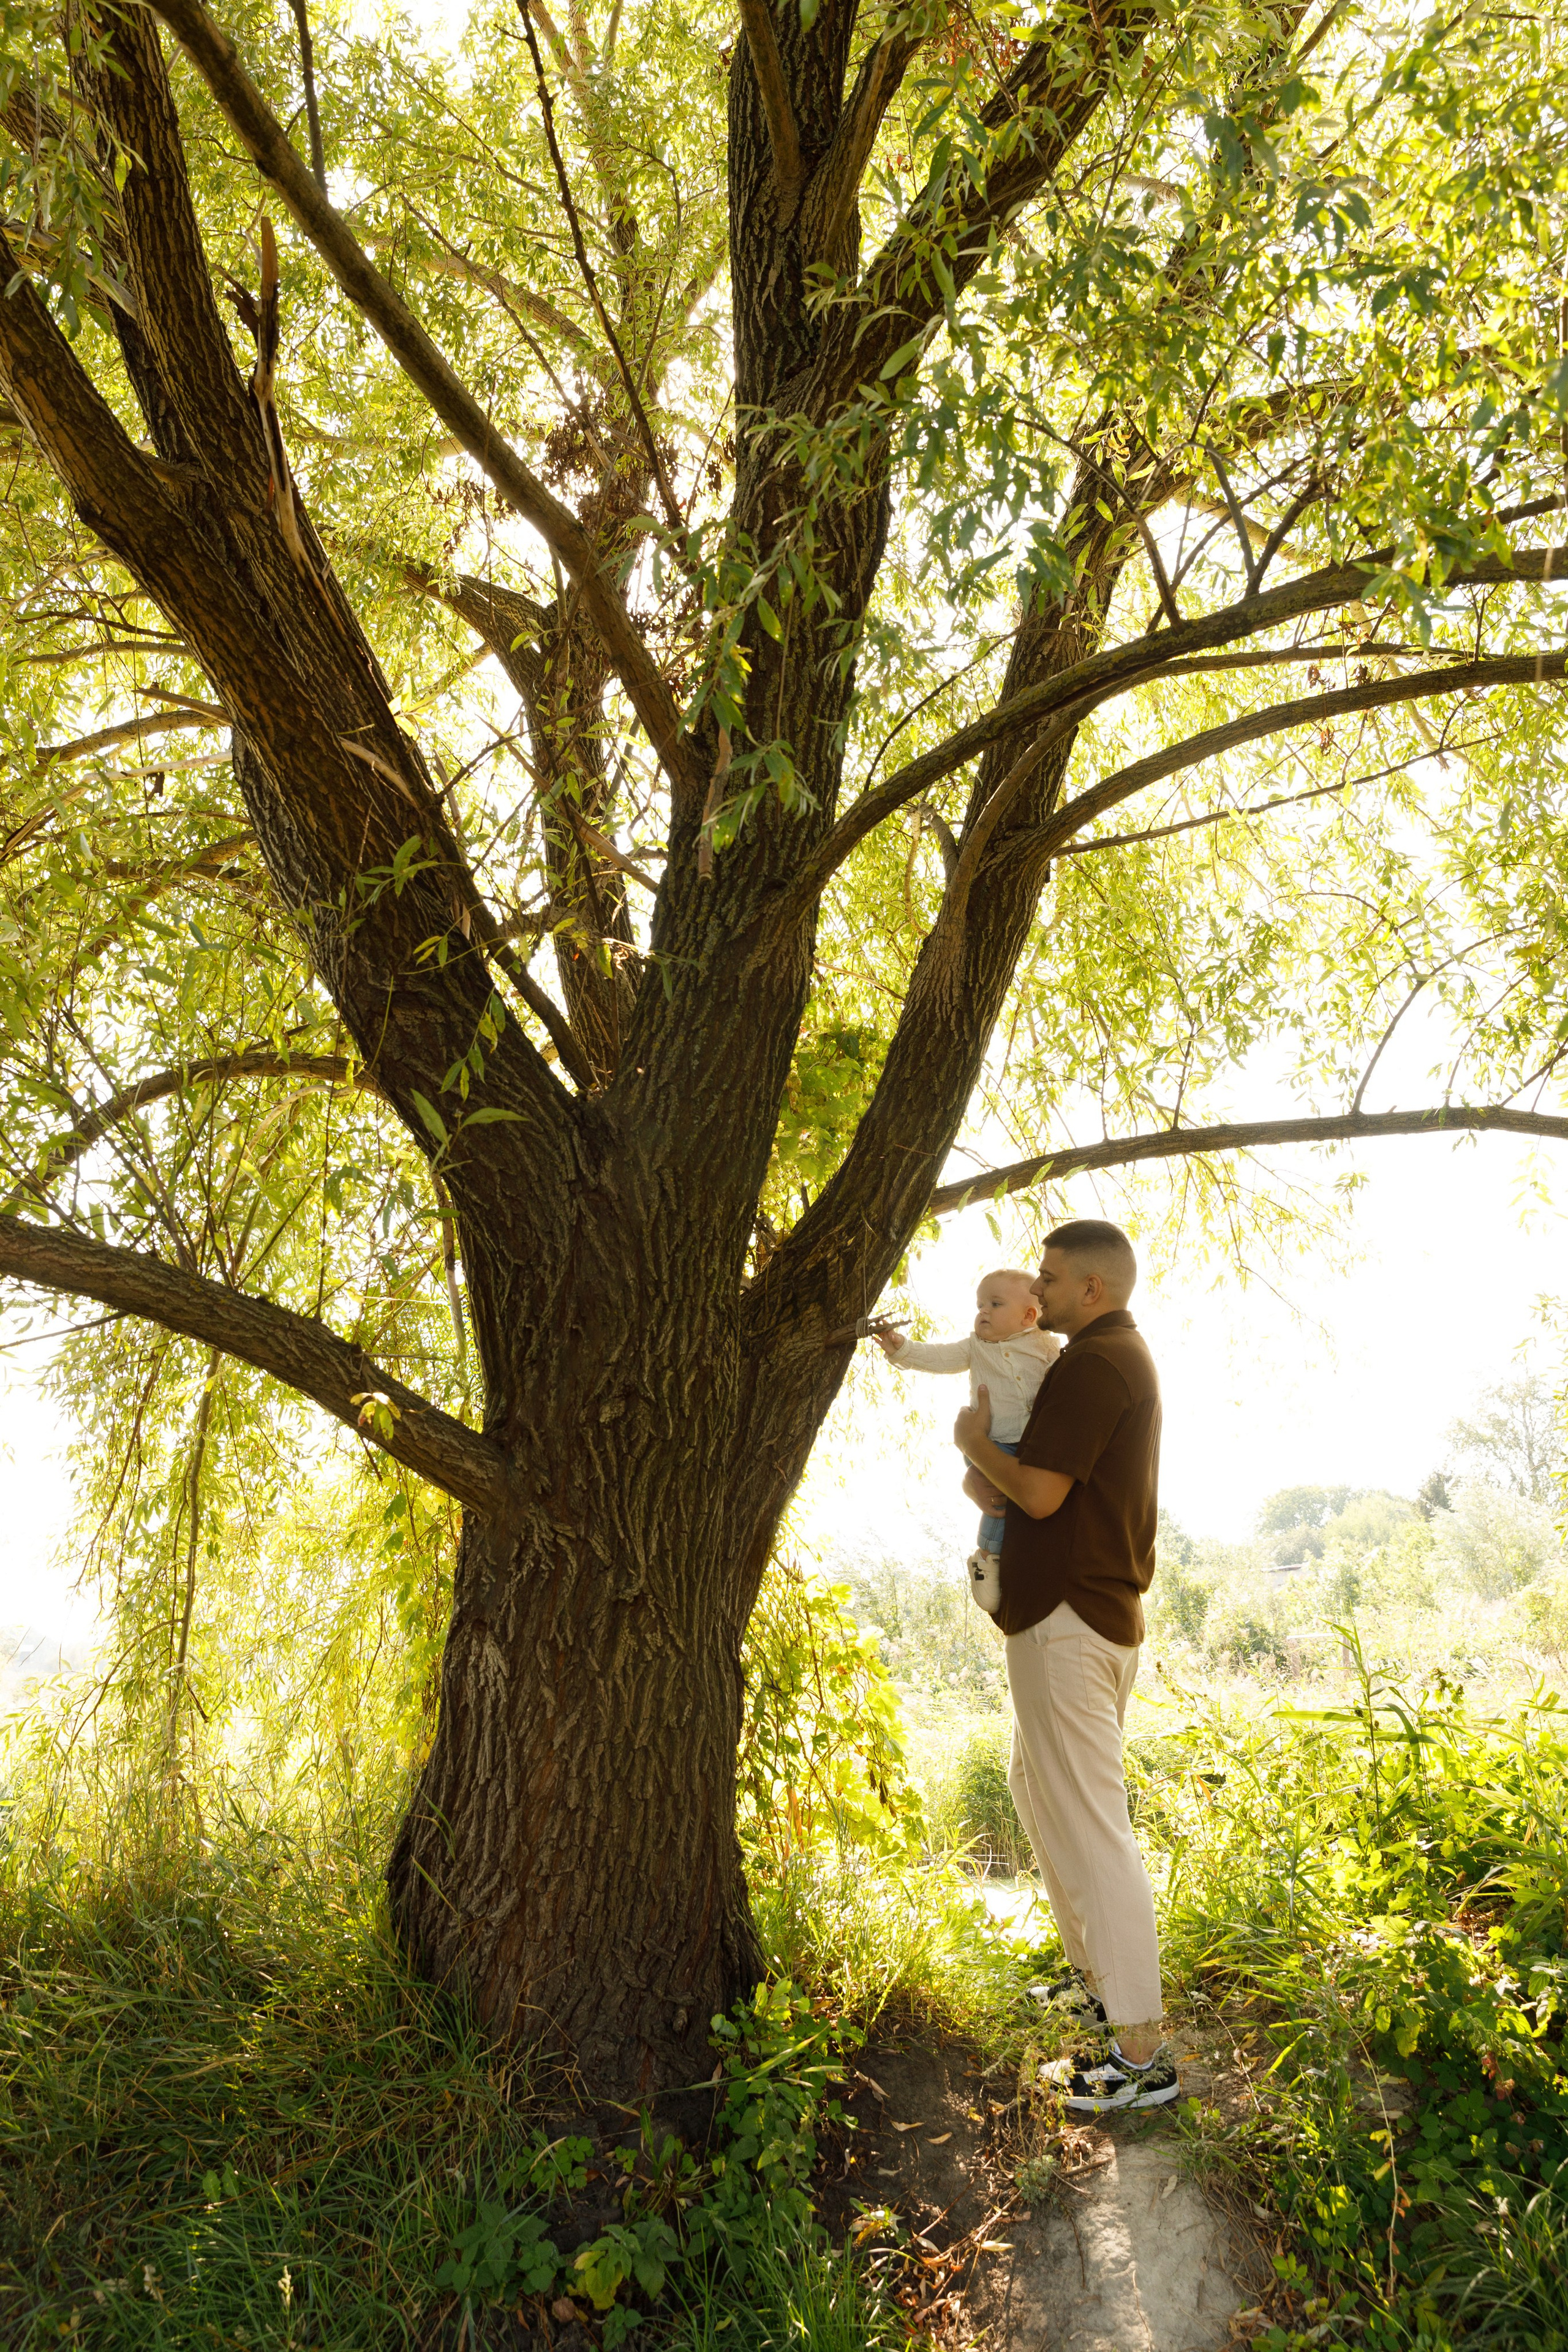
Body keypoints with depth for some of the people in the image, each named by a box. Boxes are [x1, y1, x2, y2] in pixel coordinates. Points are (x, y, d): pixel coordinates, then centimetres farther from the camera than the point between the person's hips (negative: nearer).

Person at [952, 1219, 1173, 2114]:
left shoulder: (1092, 1363, -17)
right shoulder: (1125, 1356, 16)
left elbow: (1040, 1492, -22)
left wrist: (976, 1443, -5)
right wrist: (989, 1470, 2)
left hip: (1069, 1619, -11)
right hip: (1098, 1609, 11)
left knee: (1090, 1827, -6)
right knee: (1041, 1789, 23)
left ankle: (1141, 2055, 2)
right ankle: (1099, 1977, 36)